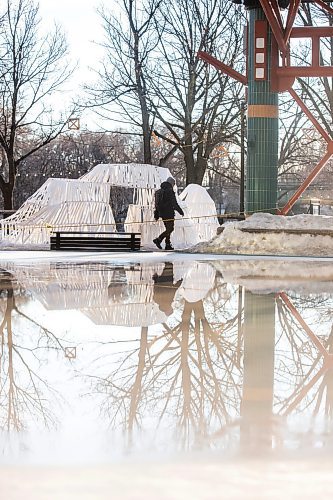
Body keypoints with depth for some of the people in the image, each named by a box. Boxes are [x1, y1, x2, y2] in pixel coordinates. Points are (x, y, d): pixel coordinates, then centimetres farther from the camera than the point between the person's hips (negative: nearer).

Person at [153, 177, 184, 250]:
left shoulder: (159, 191, 15)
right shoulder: (170, 191, -11)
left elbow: (157, 204, 17)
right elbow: (174, 204, -15)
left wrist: (156, 215, 19)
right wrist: (181, 211, -5)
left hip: (162, 213, 9)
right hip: (168, 213, -9)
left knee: (168, 229, 13)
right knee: (170, 229, -6)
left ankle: (168, 245, 9)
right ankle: (158, 240, -18)